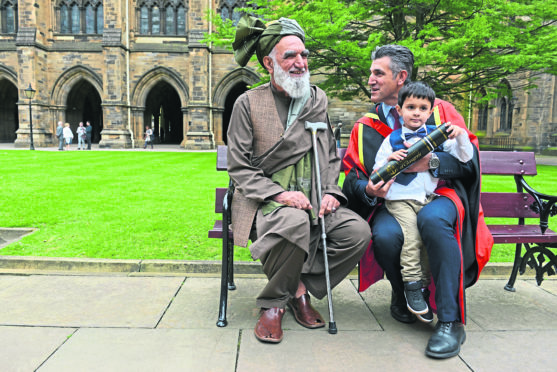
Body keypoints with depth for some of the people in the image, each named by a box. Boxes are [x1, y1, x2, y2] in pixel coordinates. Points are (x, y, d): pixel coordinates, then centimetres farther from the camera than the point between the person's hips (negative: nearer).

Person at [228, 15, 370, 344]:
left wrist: (331, 191, -1)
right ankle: (273, 302, -10)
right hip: (266, 203, -4)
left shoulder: (319, 100, 13)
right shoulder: (248, 103, 0)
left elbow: (331, 157, 18)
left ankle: (302, 286, 0)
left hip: (313, 201, 5)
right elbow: (239, 168, -4)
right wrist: (279, 194, -18)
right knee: (295, 222, -37)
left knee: (358, 231, -20)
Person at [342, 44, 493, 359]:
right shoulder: (365, 127, 13)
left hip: (438, 195, -1)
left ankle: (451, 321, -23)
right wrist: (367, 190, -16)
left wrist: (432, 162, -18)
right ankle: (403, 294, 2)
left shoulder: (441, 111, 9)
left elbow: (470, 157, 0)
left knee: (432, 219, -37)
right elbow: (352, 178, 7)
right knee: (385, 235, -32)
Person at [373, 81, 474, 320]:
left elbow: (465, 157, 10)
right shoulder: (392, 139, 9)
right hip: (400, 198, -2)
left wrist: (461, 135, -5)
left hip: (429, 197, 2)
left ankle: (423, 285, 4)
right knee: (411, 236, -20)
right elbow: (377, 171, 9)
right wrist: (389, 159, -11)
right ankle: (411, 286, -7)